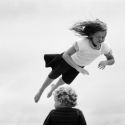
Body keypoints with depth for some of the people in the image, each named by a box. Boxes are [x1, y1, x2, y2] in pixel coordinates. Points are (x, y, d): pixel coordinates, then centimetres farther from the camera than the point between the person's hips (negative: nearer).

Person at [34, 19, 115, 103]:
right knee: (54, 75, 18)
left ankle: (54, 88, 63)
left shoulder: (105, 47, -35)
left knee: (66, 80, 28)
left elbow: (112, 60, -18)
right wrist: (78, 68, -52)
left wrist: (105, 62, -41)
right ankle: (41, 91, 48)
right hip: (69, 59, -4)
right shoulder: (83, 43, -47)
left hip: (80, 64, 4)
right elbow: (65, 55, -43)